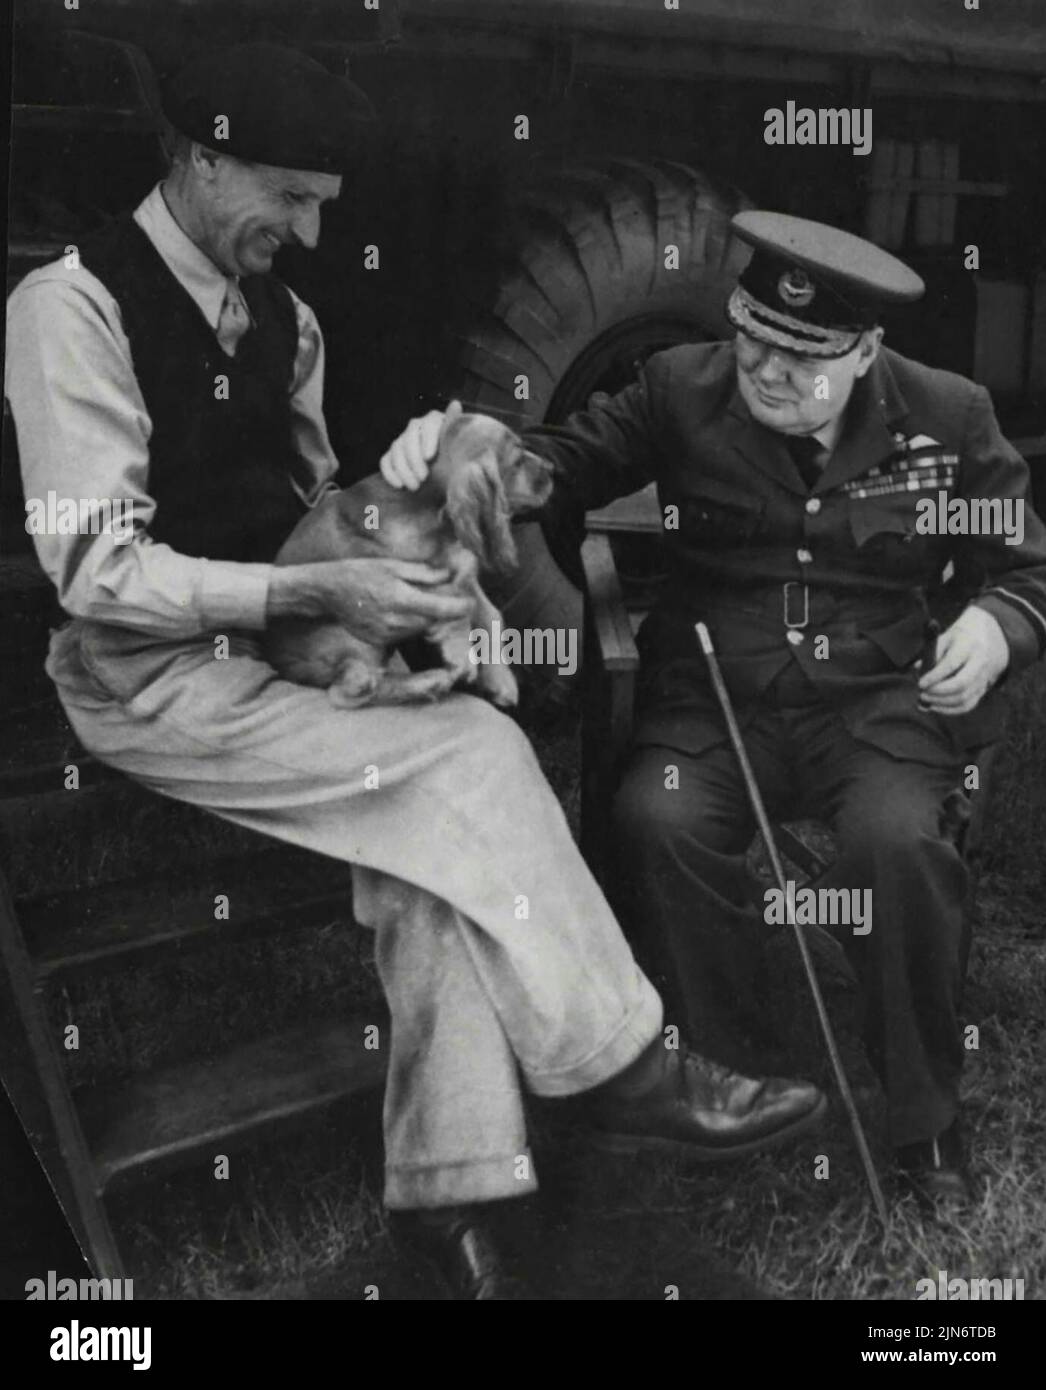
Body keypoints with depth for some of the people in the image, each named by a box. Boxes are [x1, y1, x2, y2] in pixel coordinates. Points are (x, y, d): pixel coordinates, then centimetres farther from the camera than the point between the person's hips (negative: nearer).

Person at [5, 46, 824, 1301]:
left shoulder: (280, 317, 10)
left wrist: (387, 562, -3)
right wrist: (320, 594, -26)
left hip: (273, 640, 7)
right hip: (151, 680, -7)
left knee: (431, 820, -19)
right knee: (473, 758, -21)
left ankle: (446, 1185, -11)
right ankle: (623, 1072, -6)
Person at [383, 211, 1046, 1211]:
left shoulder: (949, 417, 5)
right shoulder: (682, 389, 4)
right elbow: (559, 464, 7)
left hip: (883, 699, -1)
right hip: (716, 691, 1)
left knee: (899, 841, -32)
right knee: (657, 820, -30)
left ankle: (925, 1127, -7)